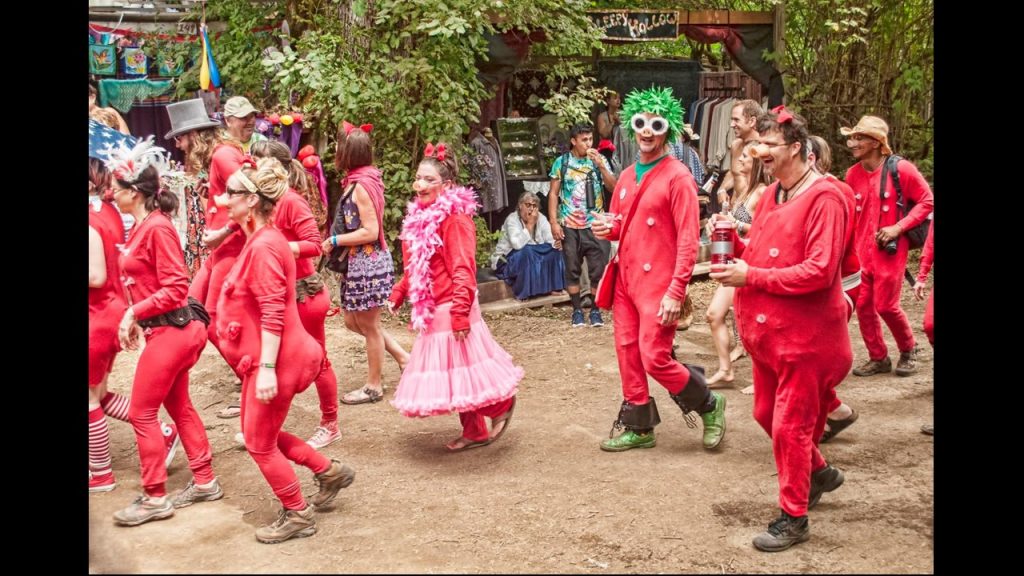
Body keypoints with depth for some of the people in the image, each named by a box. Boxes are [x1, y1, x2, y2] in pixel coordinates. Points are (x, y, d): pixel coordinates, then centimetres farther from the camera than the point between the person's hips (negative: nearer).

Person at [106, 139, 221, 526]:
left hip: (170, 330, -9)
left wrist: (134, 313, -15)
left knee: (142, 413, 1)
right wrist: (134, 319, 1)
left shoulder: (157, 228, -19)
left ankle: (154, 498, 12)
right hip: (168, 329, 9)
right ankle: (205, 482, 29)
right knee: (178, 406, 17)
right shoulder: (141, 227, 8)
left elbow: (175, 289, -21)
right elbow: (144, 282, 10)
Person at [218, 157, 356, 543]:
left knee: (259, 442, 3)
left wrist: (267, 368, -26)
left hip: (276, 359, -10)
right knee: (261, 433, 19)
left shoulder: (264, 245, -20)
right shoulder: (259, 239, 11)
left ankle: (297, 516, 18)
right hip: (264, 356, 10)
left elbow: (272, 313, -24)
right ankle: (329, 472, 28)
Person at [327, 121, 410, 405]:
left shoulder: (360, 185, -18)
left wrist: (335, 240, -15)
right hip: (359, 262, 9)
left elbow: (370, 232, -22)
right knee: (354, 321, 18)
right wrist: (336, 239, 8)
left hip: (368, 263, -9)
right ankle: (402, 357, 24)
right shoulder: (360, 180, 9)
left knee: (369, 325, 4)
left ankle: (373, 386, 18)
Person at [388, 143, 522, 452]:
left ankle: (502, 405, 21)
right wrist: (398, 294, 15)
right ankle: (474, 432, 26)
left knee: (459, 369, -2)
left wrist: (460, 311, -26)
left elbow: (463, 268, -22)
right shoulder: (420, 215, 12)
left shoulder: (454, 217, -16)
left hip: (451, 307, -9)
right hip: (431, 309, 9)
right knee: (450, 372, 14)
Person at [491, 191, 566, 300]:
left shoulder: (541, 219, -4)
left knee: (554, 251, -14)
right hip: (506, 261, -6)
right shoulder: (512, 219, -21)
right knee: (527, 251, -35)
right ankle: (525, 292, -25)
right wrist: (530, 224, -32)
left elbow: (551, 240, -10)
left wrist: (556, 243, -33)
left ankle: (552, 287, -7)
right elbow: (518, 244, -37)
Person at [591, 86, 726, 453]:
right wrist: (606, 229, 0)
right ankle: (637, 427, 23)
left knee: (655, 358, -8)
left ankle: (709, 406, 16)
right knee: (628, 354, 9)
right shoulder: (627, 176, 13)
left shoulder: (677, 177, -10)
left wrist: (676, 293, -19)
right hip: (626, 279, 7)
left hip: (658, 284, -7)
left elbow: (688, 240, -14)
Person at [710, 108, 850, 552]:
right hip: (767, 329, 8)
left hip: (805, 332, -8)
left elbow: (818, 272, -23)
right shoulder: (770, 196, 10)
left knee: (790, 425, 0)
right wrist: (733, 241, -4)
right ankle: (819, 473, 42)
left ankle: (793, 517, 15)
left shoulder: (824, 198, -17)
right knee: (767, 414, 18)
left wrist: (750, 276, -24)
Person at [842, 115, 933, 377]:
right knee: (863, 304, 4)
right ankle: (878, 358, 19)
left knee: (885, 305, -4)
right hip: (861, 249, 5)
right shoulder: (853, 173, 3)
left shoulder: (900, 169, -11)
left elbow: (927, 201, -6)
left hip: (890, 250, -5)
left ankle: (909, 351, 22)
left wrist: (898, 228, -15)